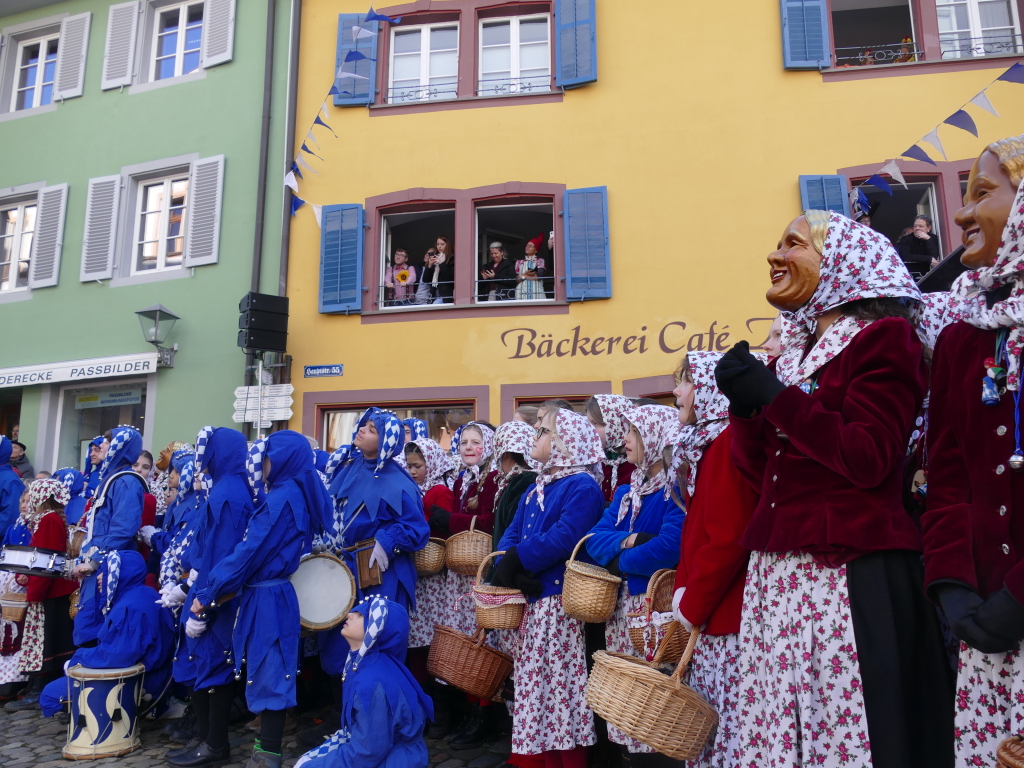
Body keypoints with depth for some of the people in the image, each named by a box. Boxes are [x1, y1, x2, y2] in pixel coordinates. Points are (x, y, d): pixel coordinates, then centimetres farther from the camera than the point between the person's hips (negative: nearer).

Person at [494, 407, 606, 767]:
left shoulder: (582, 486, -10)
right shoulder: (534, 490, 18)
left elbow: (562, 539, -22)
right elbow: (510, 536, 9)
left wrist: (514, 562, -13)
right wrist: (509, 571, -11)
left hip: (561, 601, -8)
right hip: (531, 601, 9)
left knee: (562, 687, -2)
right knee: (537, 687, 14)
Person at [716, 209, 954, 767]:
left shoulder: (882, 338, -4)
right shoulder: (792, 356, 18)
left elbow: (869, 461, -16)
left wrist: (774, 396, -14)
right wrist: (744, 406, -2)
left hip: (851, 577, -7)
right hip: (776, 577, 7)